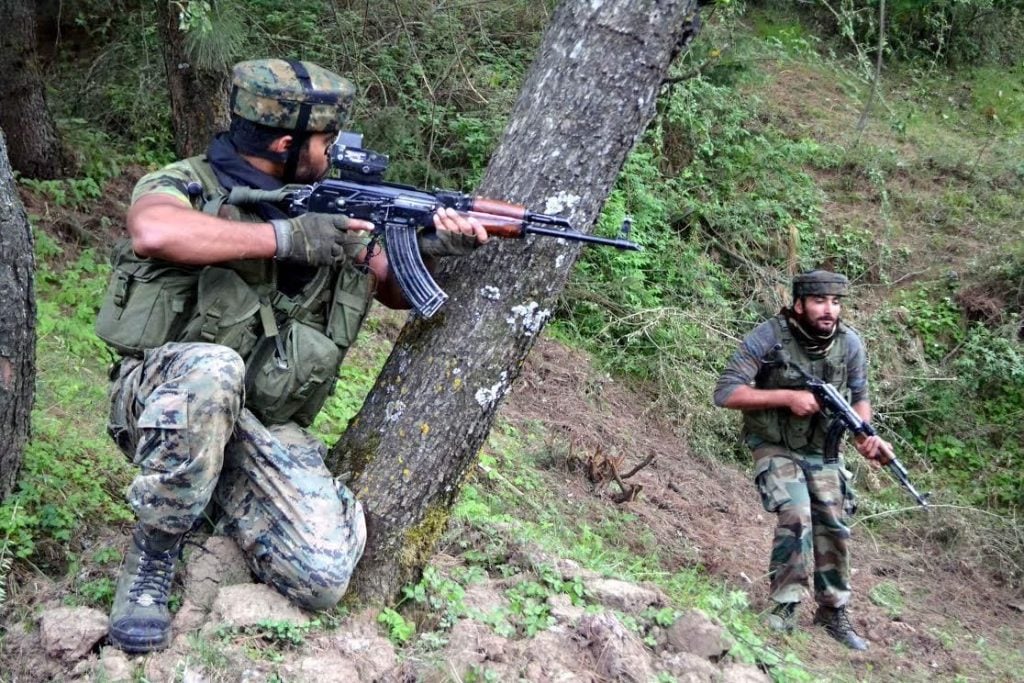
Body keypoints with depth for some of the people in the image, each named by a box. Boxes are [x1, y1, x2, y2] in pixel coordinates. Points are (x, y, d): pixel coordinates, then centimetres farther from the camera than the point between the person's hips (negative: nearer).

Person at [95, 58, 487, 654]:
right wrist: (284, 237, -25)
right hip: (170, 401, -3)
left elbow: (395, 289, 17)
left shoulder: (328, 209, 8)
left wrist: (434, 252, -6)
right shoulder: (187, 186, -8)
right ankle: (154, 554, -17)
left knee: (326, 575, -20)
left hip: (267, 427, 4)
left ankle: (222, 487, 11)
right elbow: (154, 233, -32)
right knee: (211, 367, -40)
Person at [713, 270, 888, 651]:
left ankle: (833, 612, 21)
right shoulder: (769, 337, -22)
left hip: (823, 451, 4)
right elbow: (725, 393, -24)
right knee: (796, 517, -22)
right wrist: (788, 397, -29)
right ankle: (784, 607, -8)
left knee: (834, 528, 3)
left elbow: (859, 396, 6)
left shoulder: (849, 343, -9)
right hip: (776, 448, -4)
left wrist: (866, 436, -14)